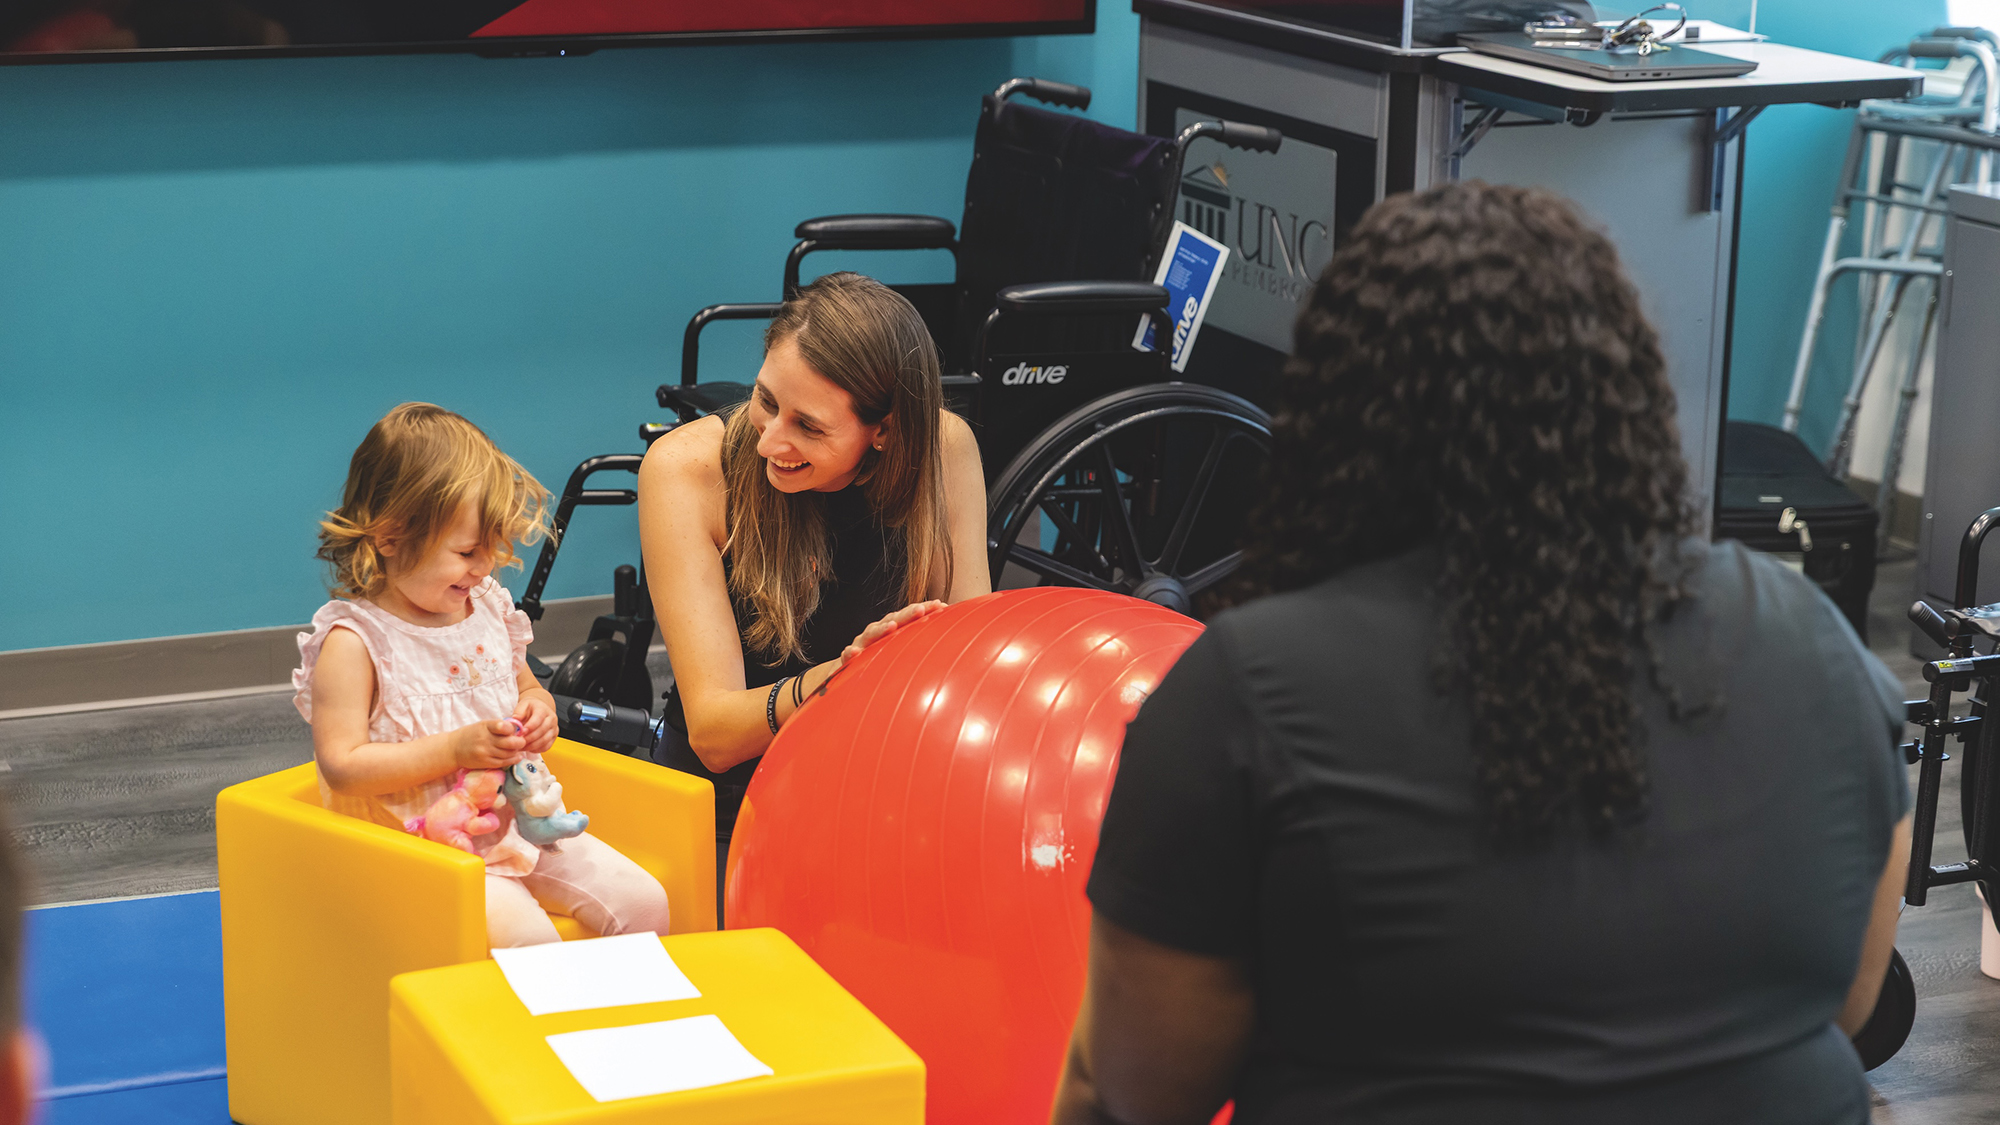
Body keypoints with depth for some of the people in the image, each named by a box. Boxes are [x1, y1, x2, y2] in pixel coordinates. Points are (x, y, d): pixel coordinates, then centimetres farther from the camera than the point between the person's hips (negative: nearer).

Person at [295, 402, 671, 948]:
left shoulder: (489, 610, 7)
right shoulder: (353, 642, -14)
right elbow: (342, 764, -19)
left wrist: (538, 710, -1)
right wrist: (455, 749, -24)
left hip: (516, 821, 7)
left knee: (643, 901, -4)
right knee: (526, 934, -28)